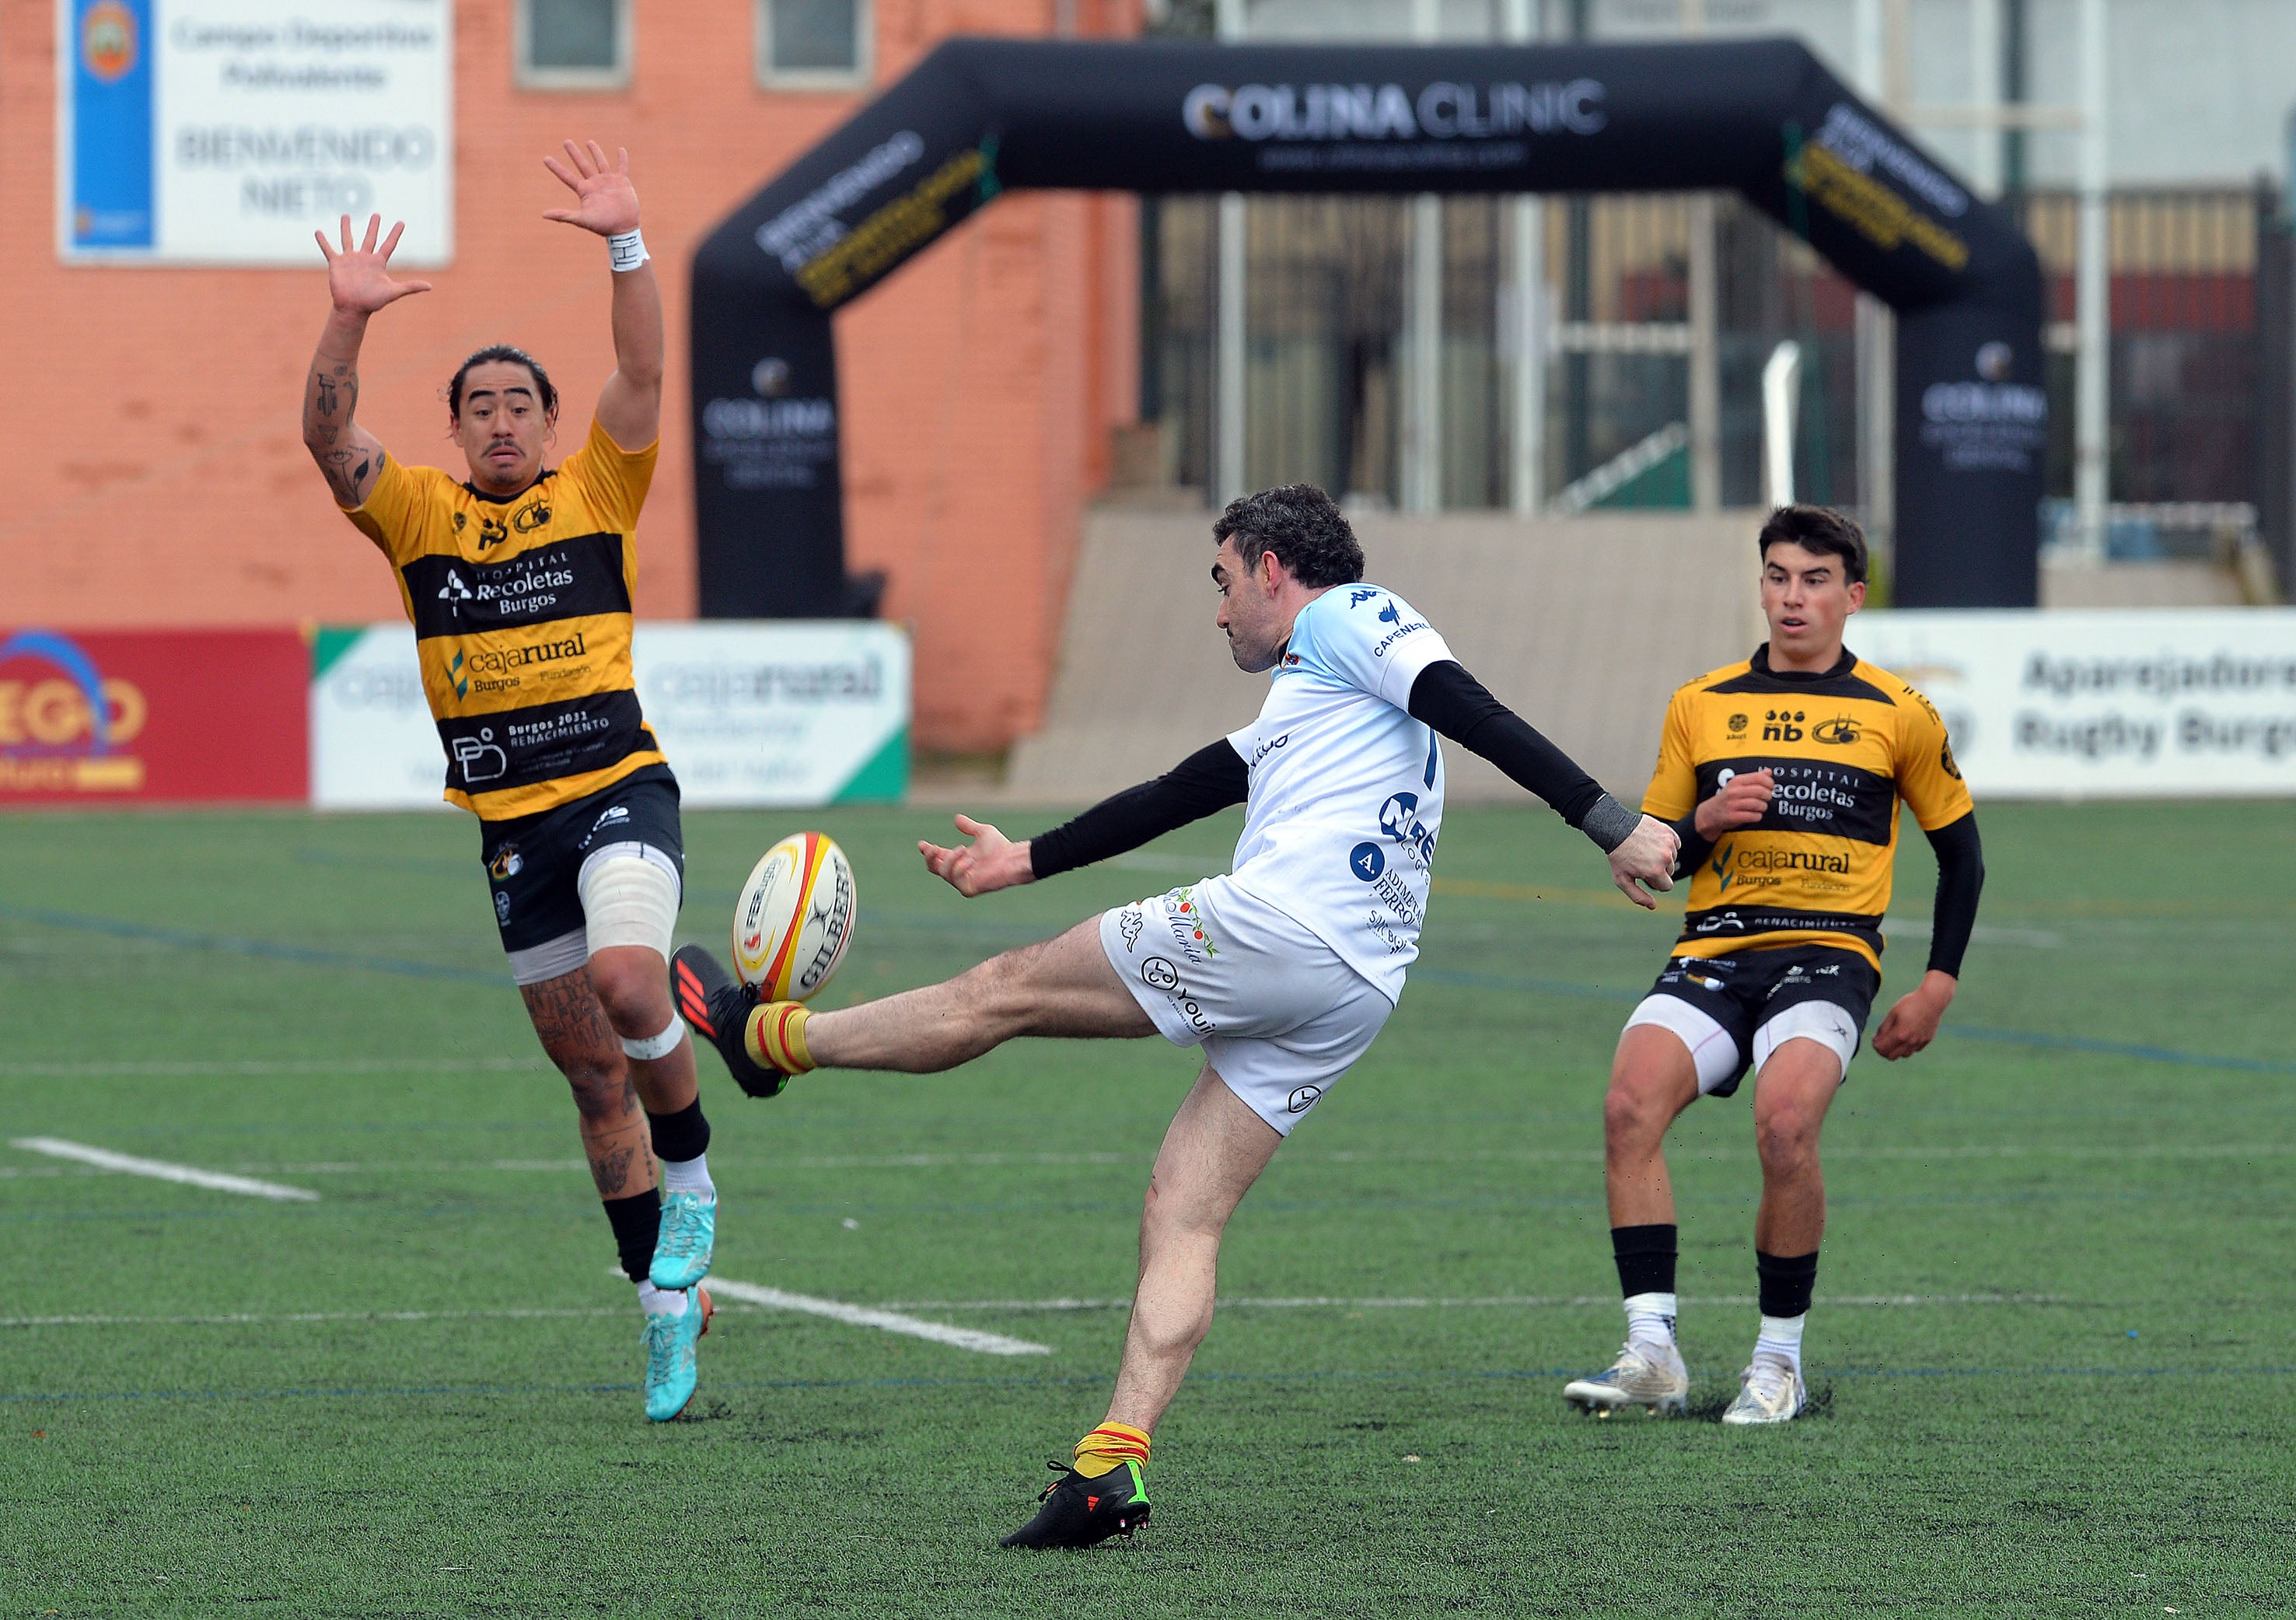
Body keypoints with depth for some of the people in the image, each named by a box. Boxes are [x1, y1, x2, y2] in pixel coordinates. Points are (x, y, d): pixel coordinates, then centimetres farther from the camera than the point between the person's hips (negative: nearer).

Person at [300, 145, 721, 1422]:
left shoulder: (596, 493, 4)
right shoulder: (420, 513, 7)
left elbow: (643, 377, -8)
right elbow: (330, 437, -6)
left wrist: (626, 246, -19)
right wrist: (350, 321, -21)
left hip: (619, 788, -3)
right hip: (509, 823, 3)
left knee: (627, 983, -29)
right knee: (592, 1074, 7)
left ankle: (693, 1175, -4)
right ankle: (670, 1295, 16)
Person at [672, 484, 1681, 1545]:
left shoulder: (1349, 619, 5)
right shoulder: (1297, 702, 33)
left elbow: (1476, 714, -8)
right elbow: (1178, 795, 38)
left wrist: (1610, 826, -19)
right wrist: (1028, 861, 44)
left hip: (1276, 927, -9)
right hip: (1355, 992, 9)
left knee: (1003, 992, 6)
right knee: (1183, 1217, 2)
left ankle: (767, 1036, 19)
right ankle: (1115, 1465, -9)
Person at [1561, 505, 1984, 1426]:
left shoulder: (1898, 715, 8)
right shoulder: (1700, 707, 13)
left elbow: (1961, 855, 17)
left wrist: (1938, 987, 9)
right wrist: (1707, 822, -5)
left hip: (1830, 953, -3)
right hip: (1713, 953, 3)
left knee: (1785, 1119, -31)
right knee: (1631, 1100, -26)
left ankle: (1780, 1361, -14)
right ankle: (1652, 1352, -23)